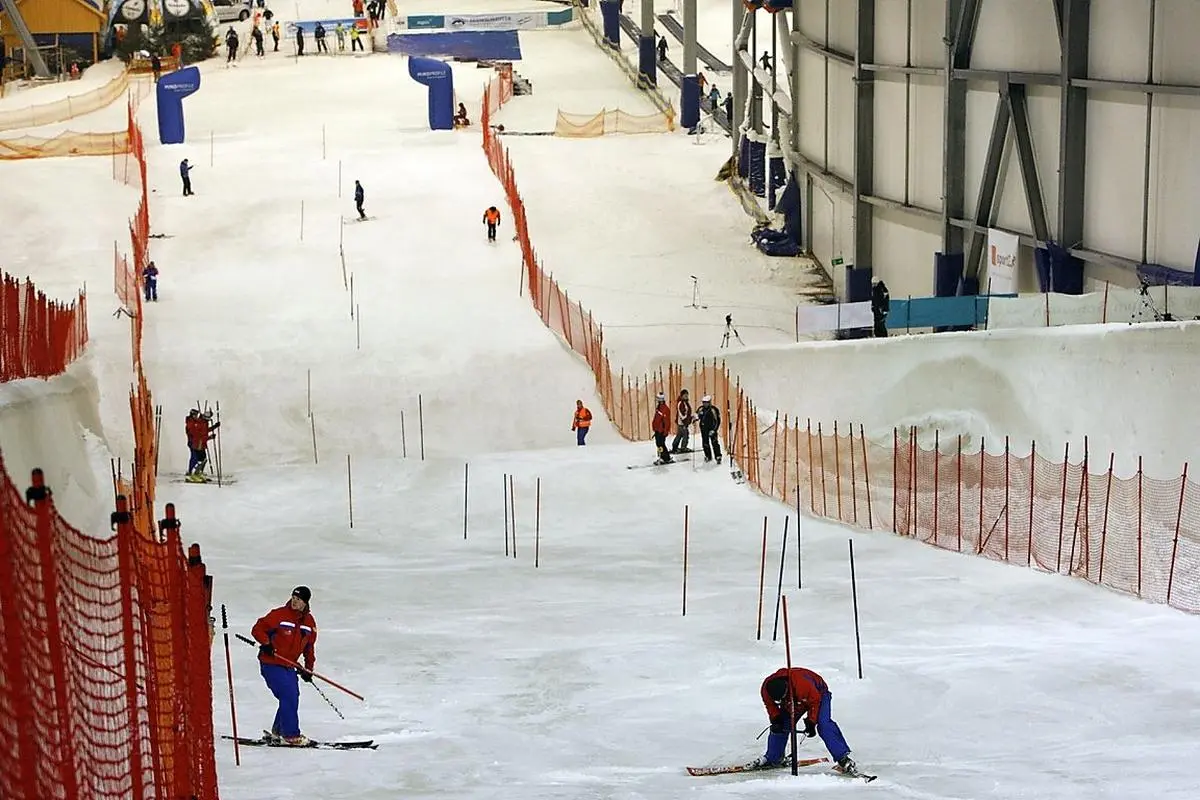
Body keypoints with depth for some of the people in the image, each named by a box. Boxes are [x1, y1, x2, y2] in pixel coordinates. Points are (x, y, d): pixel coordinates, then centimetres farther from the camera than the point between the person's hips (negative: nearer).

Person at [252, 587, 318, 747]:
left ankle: (279, 730, 29)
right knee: (289, 697, -14)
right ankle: (290, 735, -6)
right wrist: (266, 643, -25)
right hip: (271, 664, -7)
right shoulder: (279, 615, -12)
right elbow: (258, 629, -9)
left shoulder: (309, 622, 7)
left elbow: (309, 647, 18)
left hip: (290, 666, 7)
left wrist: (309, 667, 15)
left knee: (292, 698, 10)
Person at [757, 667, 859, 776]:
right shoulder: (766, 689, -28)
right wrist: (776, 720, -18)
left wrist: (811, 723, -25)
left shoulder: (803, 684, -44)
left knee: (823, 724, -25)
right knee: (779, 727, -3)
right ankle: (771, 759, 18)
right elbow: (770, 705, -5)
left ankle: (843, 759, -30)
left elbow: (815, 702, -26)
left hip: (818, 693, -5)